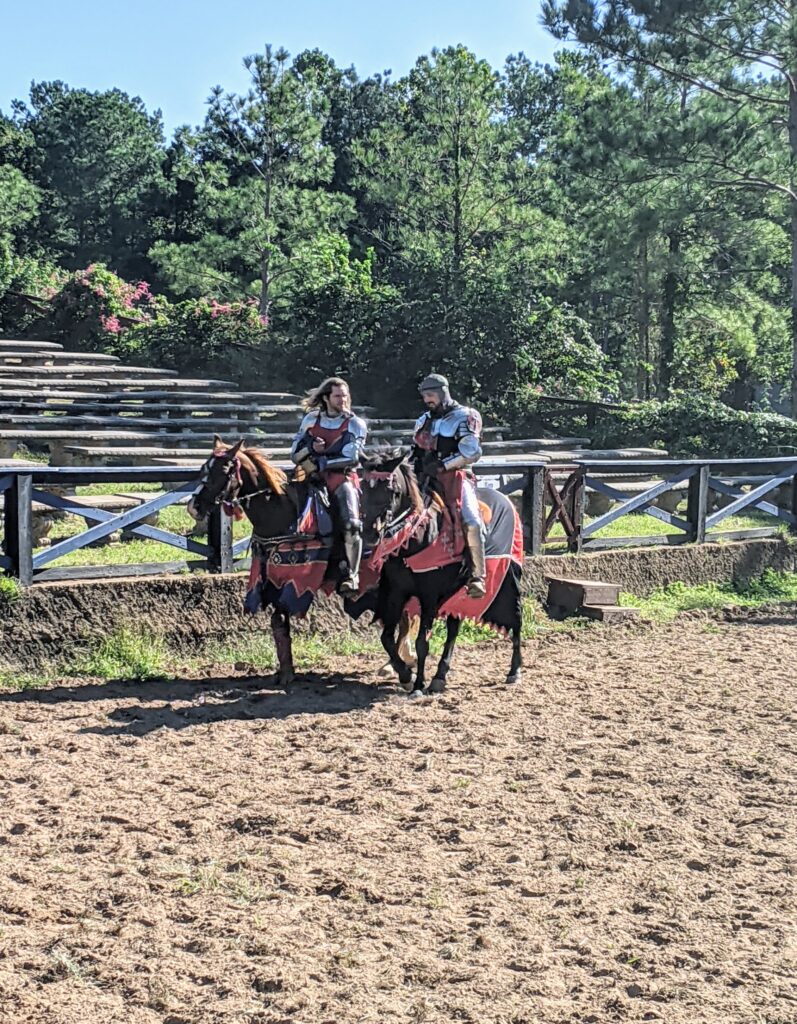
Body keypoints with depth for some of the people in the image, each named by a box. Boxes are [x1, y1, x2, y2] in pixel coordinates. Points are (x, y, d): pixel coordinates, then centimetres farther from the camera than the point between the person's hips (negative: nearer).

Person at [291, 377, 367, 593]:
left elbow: (350, 458, -9)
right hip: (313, 478, 4)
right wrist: (311, 448, -9)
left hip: (343, 477, -4)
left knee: (351, 523, -23)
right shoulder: (311, 419, 12)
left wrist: (321, 462, -13)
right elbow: (295, 453, 11)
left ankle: (350, 574, -17)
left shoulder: (355, 424, 3)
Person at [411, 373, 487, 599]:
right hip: (427, 480, 6)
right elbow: (417, 454, 28)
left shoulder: (464, 417, 1)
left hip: (455, 477, -6)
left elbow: (472, 453, -9)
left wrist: (441, 465, -14)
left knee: (471, 521, -25)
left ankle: (477, 577, -26)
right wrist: (419, 472, 9)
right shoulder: (423, 422, 21)